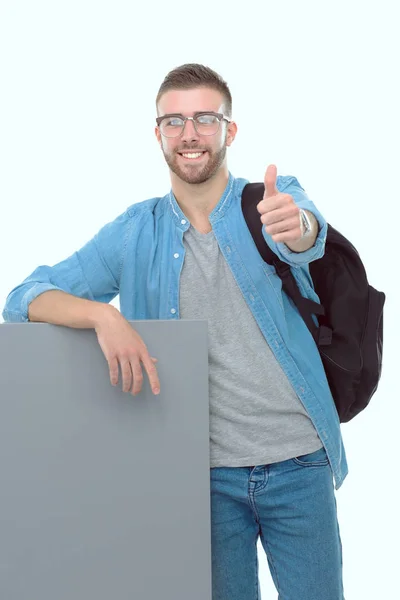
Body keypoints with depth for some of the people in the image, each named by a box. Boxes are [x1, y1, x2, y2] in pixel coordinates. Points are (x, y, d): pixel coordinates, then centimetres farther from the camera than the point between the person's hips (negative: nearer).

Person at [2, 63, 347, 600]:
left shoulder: (273, 199, -1)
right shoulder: (135, 232, 0)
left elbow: (308, 238, -25)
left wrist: (297, 224, -49)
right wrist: (103, 314, -24)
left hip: (298, 461, 0)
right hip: (208, 473, 1)